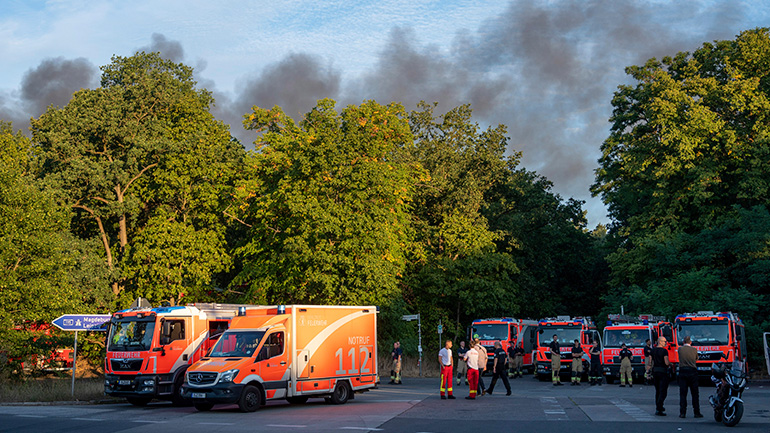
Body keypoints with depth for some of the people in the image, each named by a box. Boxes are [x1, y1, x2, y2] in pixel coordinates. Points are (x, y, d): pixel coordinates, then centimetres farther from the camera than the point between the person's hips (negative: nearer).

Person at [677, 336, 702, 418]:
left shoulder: (680, 349, 0)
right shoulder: (694, 350, 1)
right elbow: (696, 359, 16)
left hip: (682, 372, 0)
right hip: (692, 372, 0)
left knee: (682, 394, 2)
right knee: (695, 394, 6)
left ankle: (682, 413, -2)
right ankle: (696, 413, 7)